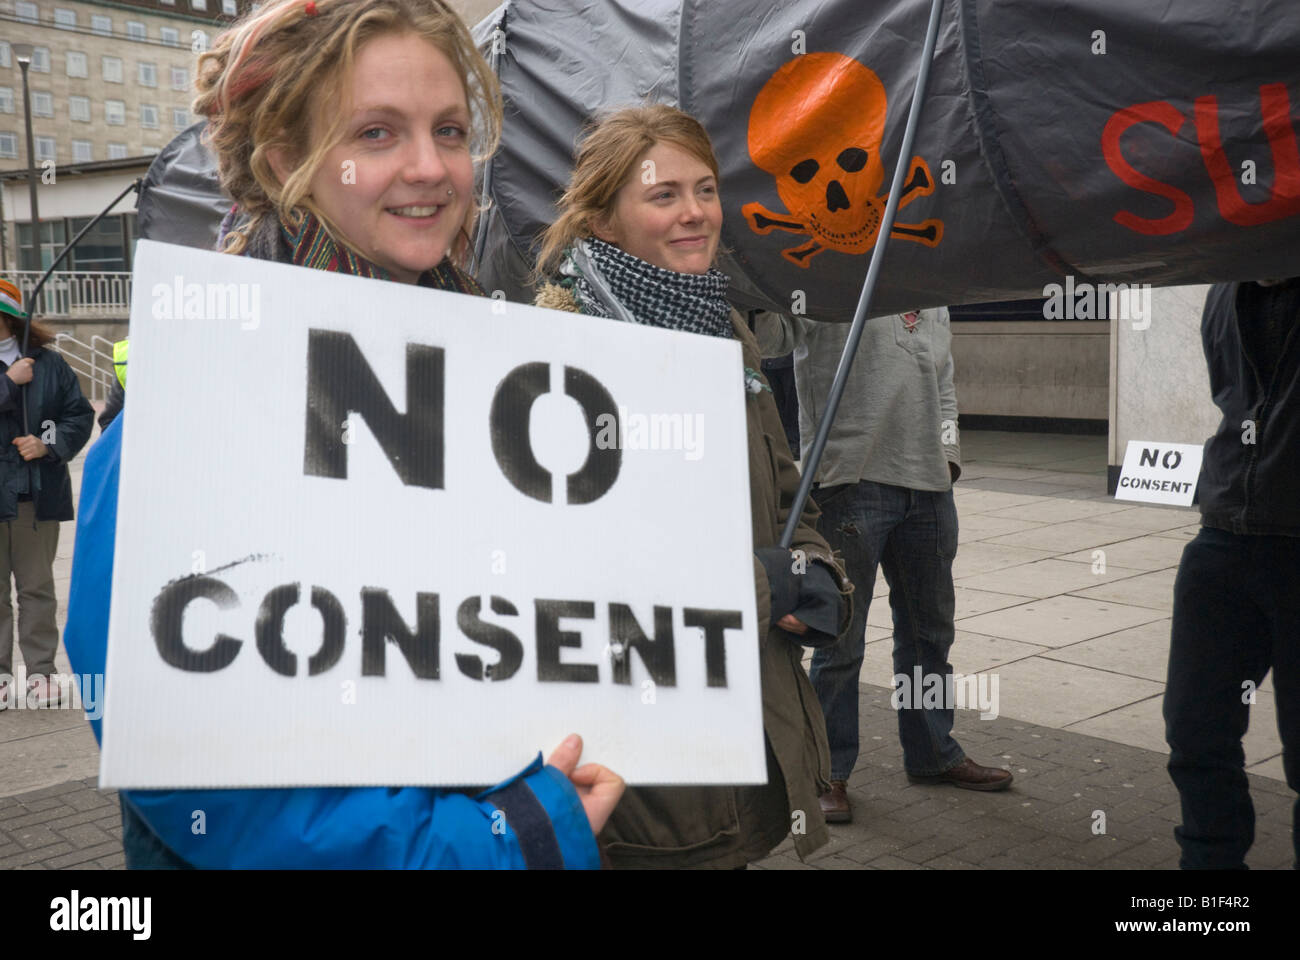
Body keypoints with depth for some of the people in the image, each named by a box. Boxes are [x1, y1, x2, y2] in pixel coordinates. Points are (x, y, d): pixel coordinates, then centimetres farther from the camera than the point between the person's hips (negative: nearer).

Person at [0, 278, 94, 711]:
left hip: (37, 494, 1)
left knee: (37, 586, 9)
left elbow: (79, 415, 6)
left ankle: (41, 670, 17)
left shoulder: (49, 363, 5)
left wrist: (49, 444, -9)